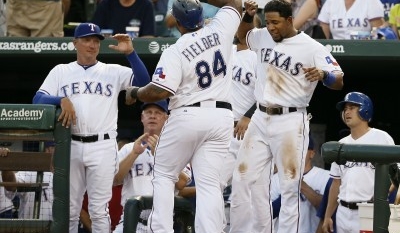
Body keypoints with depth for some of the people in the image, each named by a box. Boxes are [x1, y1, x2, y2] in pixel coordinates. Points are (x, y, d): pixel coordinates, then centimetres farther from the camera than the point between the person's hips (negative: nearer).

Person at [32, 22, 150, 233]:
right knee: (69, 209, 4)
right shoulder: (61, 71, 13)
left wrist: (130, 53, -17)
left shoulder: (113, 72, 9)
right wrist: (61, 100, -15)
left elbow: (143, 81, -6)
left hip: (103, 147, -1)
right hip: (70, 146, 1)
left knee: (99, 209, -4)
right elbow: (38, 100, 3)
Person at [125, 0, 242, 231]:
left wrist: (135, 93, 0)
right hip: (221, 117, 4)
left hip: (187, 116, -4)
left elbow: (159, 91, -18)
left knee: (164, 175, 13)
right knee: (209, 183, 1)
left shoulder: (175, 52, -12)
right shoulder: (219, 31, 0)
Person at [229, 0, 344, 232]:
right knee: (242, 180, 4)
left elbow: (339, 82, -15)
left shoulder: (312, 48, -11)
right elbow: (243, 35, 29)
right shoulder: (263, 37, 6)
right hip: (260, 119, 6)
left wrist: (323, 75, -37)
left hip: (290, 123, -6)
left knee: (290, 187, -5)